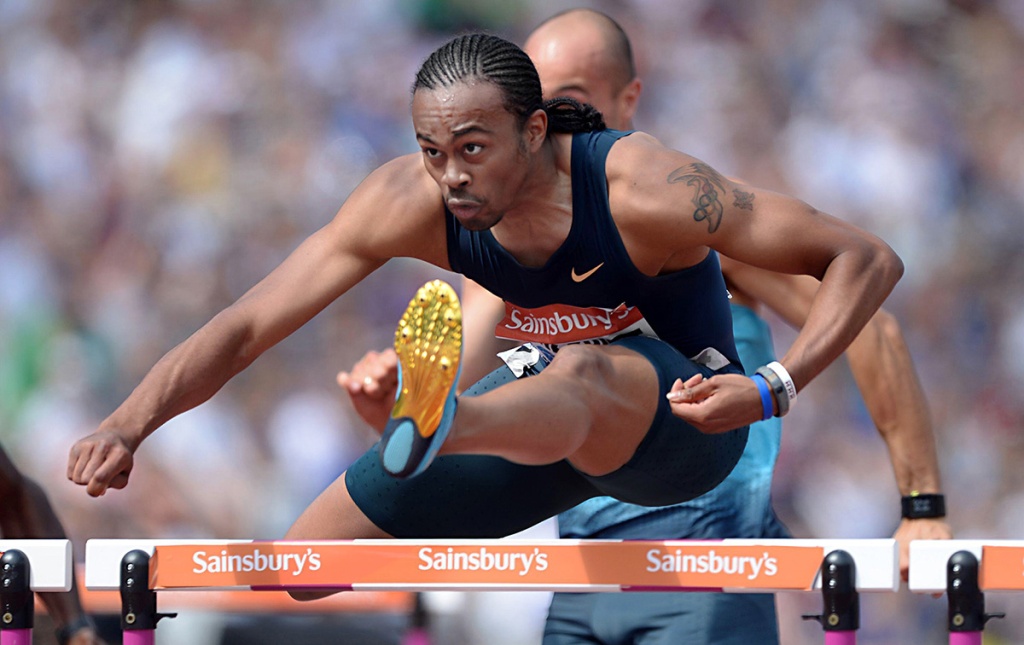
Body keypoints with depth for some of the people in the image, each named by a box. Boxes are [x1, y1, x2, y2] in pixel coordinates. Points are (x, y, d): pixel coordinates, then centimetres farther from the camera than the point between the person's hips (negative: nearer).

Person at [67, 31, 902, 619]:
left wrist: (772, 389, -39)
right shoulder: (410, 199, -19)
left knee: (580, 377, -45)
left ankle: (435, 426, -78)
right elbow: (248, 326, -19)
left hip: (683, 418, -6)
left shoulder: (642, 189, -30)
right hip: (551, 422, 7)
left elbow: (869, 260, -26)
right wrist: (128, 424, -34)